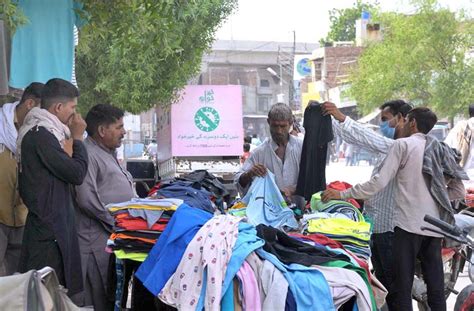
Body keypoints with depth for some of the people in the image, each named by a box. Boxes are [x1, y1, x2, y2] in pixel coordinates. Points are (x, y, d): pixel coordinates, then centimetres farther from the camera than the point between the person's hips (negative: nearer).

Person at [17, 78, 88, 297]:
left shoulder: (43, 132, 13)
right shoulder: (40, 135, -19)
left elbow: (64, 167, 14)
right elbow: (77, 174, -17)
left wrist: (71, 139, 5)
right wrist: (77, 138, -4)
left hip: (54, 220, 10)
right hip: (48, 226, -10)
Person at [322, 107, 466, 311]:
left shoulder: (402, 144, -1)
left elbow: (379, 182, -9)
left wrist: (343, 194, -3)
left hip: (409, 223, -6)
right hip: (435, 226, 6)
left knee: (401, 287, -4)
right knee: (436, 285, 7)